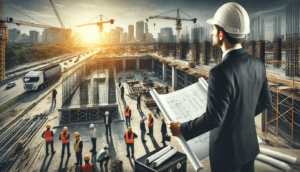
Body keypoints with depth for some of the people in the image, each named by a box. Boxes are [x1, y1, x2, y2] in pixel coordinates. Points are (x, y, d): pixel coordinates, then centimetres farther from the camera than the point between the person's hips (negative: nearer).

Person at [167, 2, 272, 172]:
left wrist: (182, 129, -13)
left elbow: (213, 118, -28)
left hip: (227, 151, -7)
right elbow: (266, 101, 6)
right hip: (249, 144, 7)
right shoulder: (257, 64, -6)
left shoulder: (221, 72, -31)